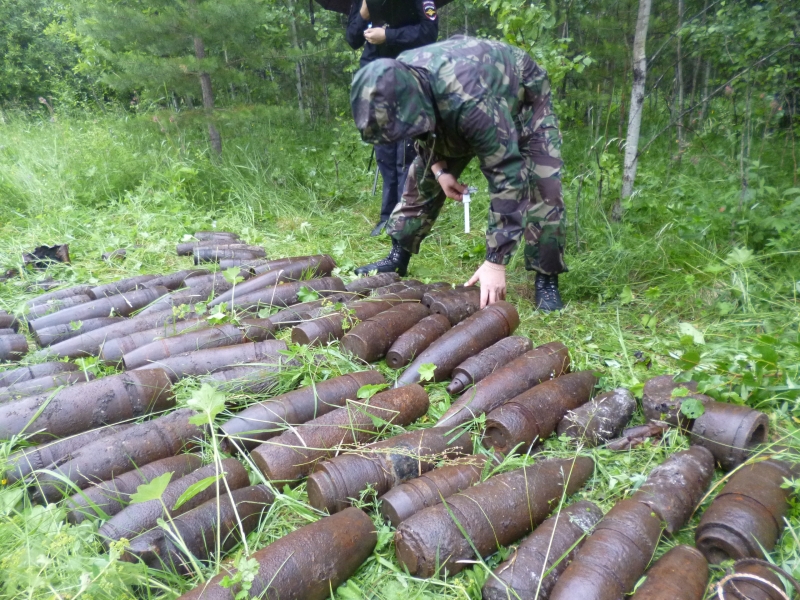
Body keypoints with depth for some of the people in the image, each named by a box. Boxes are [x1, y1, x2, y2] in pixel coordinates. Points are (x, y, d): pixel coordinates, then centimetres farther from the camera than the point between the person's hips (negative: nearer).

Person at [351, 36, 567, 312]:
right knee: (423, 176, 2)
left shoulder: (468, 101, -48)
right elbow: (424, 129, -3)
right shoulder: (398, 81, -27)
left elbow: (507, 176, -45)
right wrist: (439, 169, -15)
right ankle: (398, 257, 16)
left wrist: (496, 262, -45)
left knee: (543, 185, -22)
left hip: (523, 100, -5)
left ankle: (546, 280, -8)